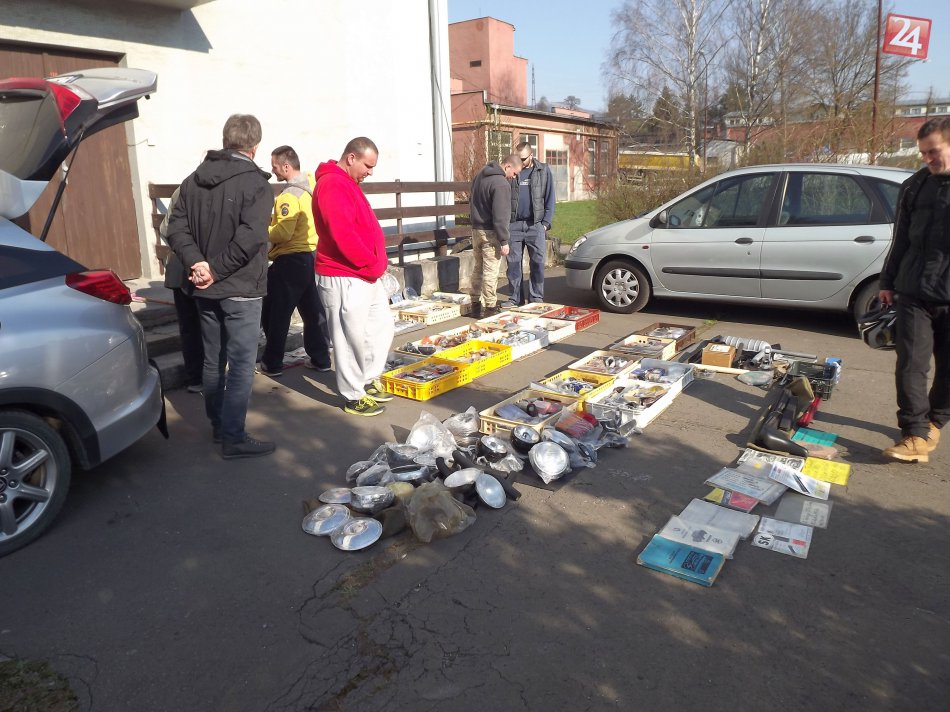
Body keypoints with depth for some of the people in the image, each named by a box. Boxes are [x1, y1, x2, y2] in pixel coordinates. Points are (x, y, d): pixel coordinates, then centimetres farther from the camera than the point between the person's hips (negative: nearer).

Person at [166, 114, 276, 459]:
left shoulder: (194, 179, 9)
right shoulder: (256, 184, -12)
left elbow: (177, 227, 1)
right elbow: (248, 239, -23)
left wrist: (197, 263, -8)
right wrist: (216, 270, -15)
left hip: (204, 288, 7)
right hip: (241, 289, -7)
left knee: (213, 360, 16)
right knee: (242, 365, -1)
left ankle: (218, 426, 28)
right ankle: (233, 438, 1)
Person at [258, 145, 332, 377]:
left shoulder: (289, 195, -18)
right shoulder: (310, 187, 9)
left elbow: (283, 233, -24)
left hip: (290, 261, -9)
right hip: (311, 256, 9)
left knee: (276, 314, 2)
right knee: (312, 311, 14)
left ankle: (272, 364, 10)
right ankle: (320, 358, 21)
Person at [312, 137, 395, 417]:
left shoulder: (347, 183, 17)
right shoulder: (332, 184, -17)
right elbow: (343, 235, -25)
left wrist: (376, 264, 10)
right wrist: (371, 265, -16)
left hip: (367, 275, 11)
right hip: (345, 278, -11)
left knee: (382, 326, 17)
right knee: (352, 337, -1)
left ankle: (369, 380, 31)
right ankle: (354, 397, 11)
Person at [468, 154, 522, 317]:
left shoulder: (481, 175, 11)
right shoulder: (502, 184, -18)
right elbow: (500, 216, -22)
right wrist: (504, 241, -19)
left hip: (475, 230, 9)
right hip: (490, 233, -9)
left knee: (478, 268, 16)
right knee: (490, 271, -3)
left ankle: (475, 305, 22)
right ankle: (490, 308, 1)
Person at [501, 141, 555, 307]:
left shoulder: (543, 171, 5)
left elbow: (549, 199, 5)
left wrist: (545, 223, -3)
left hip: (536, 225, -1)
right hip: (514, 225, 1)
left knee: (537, 263, 0)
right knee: (513, 263, 3)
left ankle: (536, 298, 9)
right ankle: (515, 298, 12)